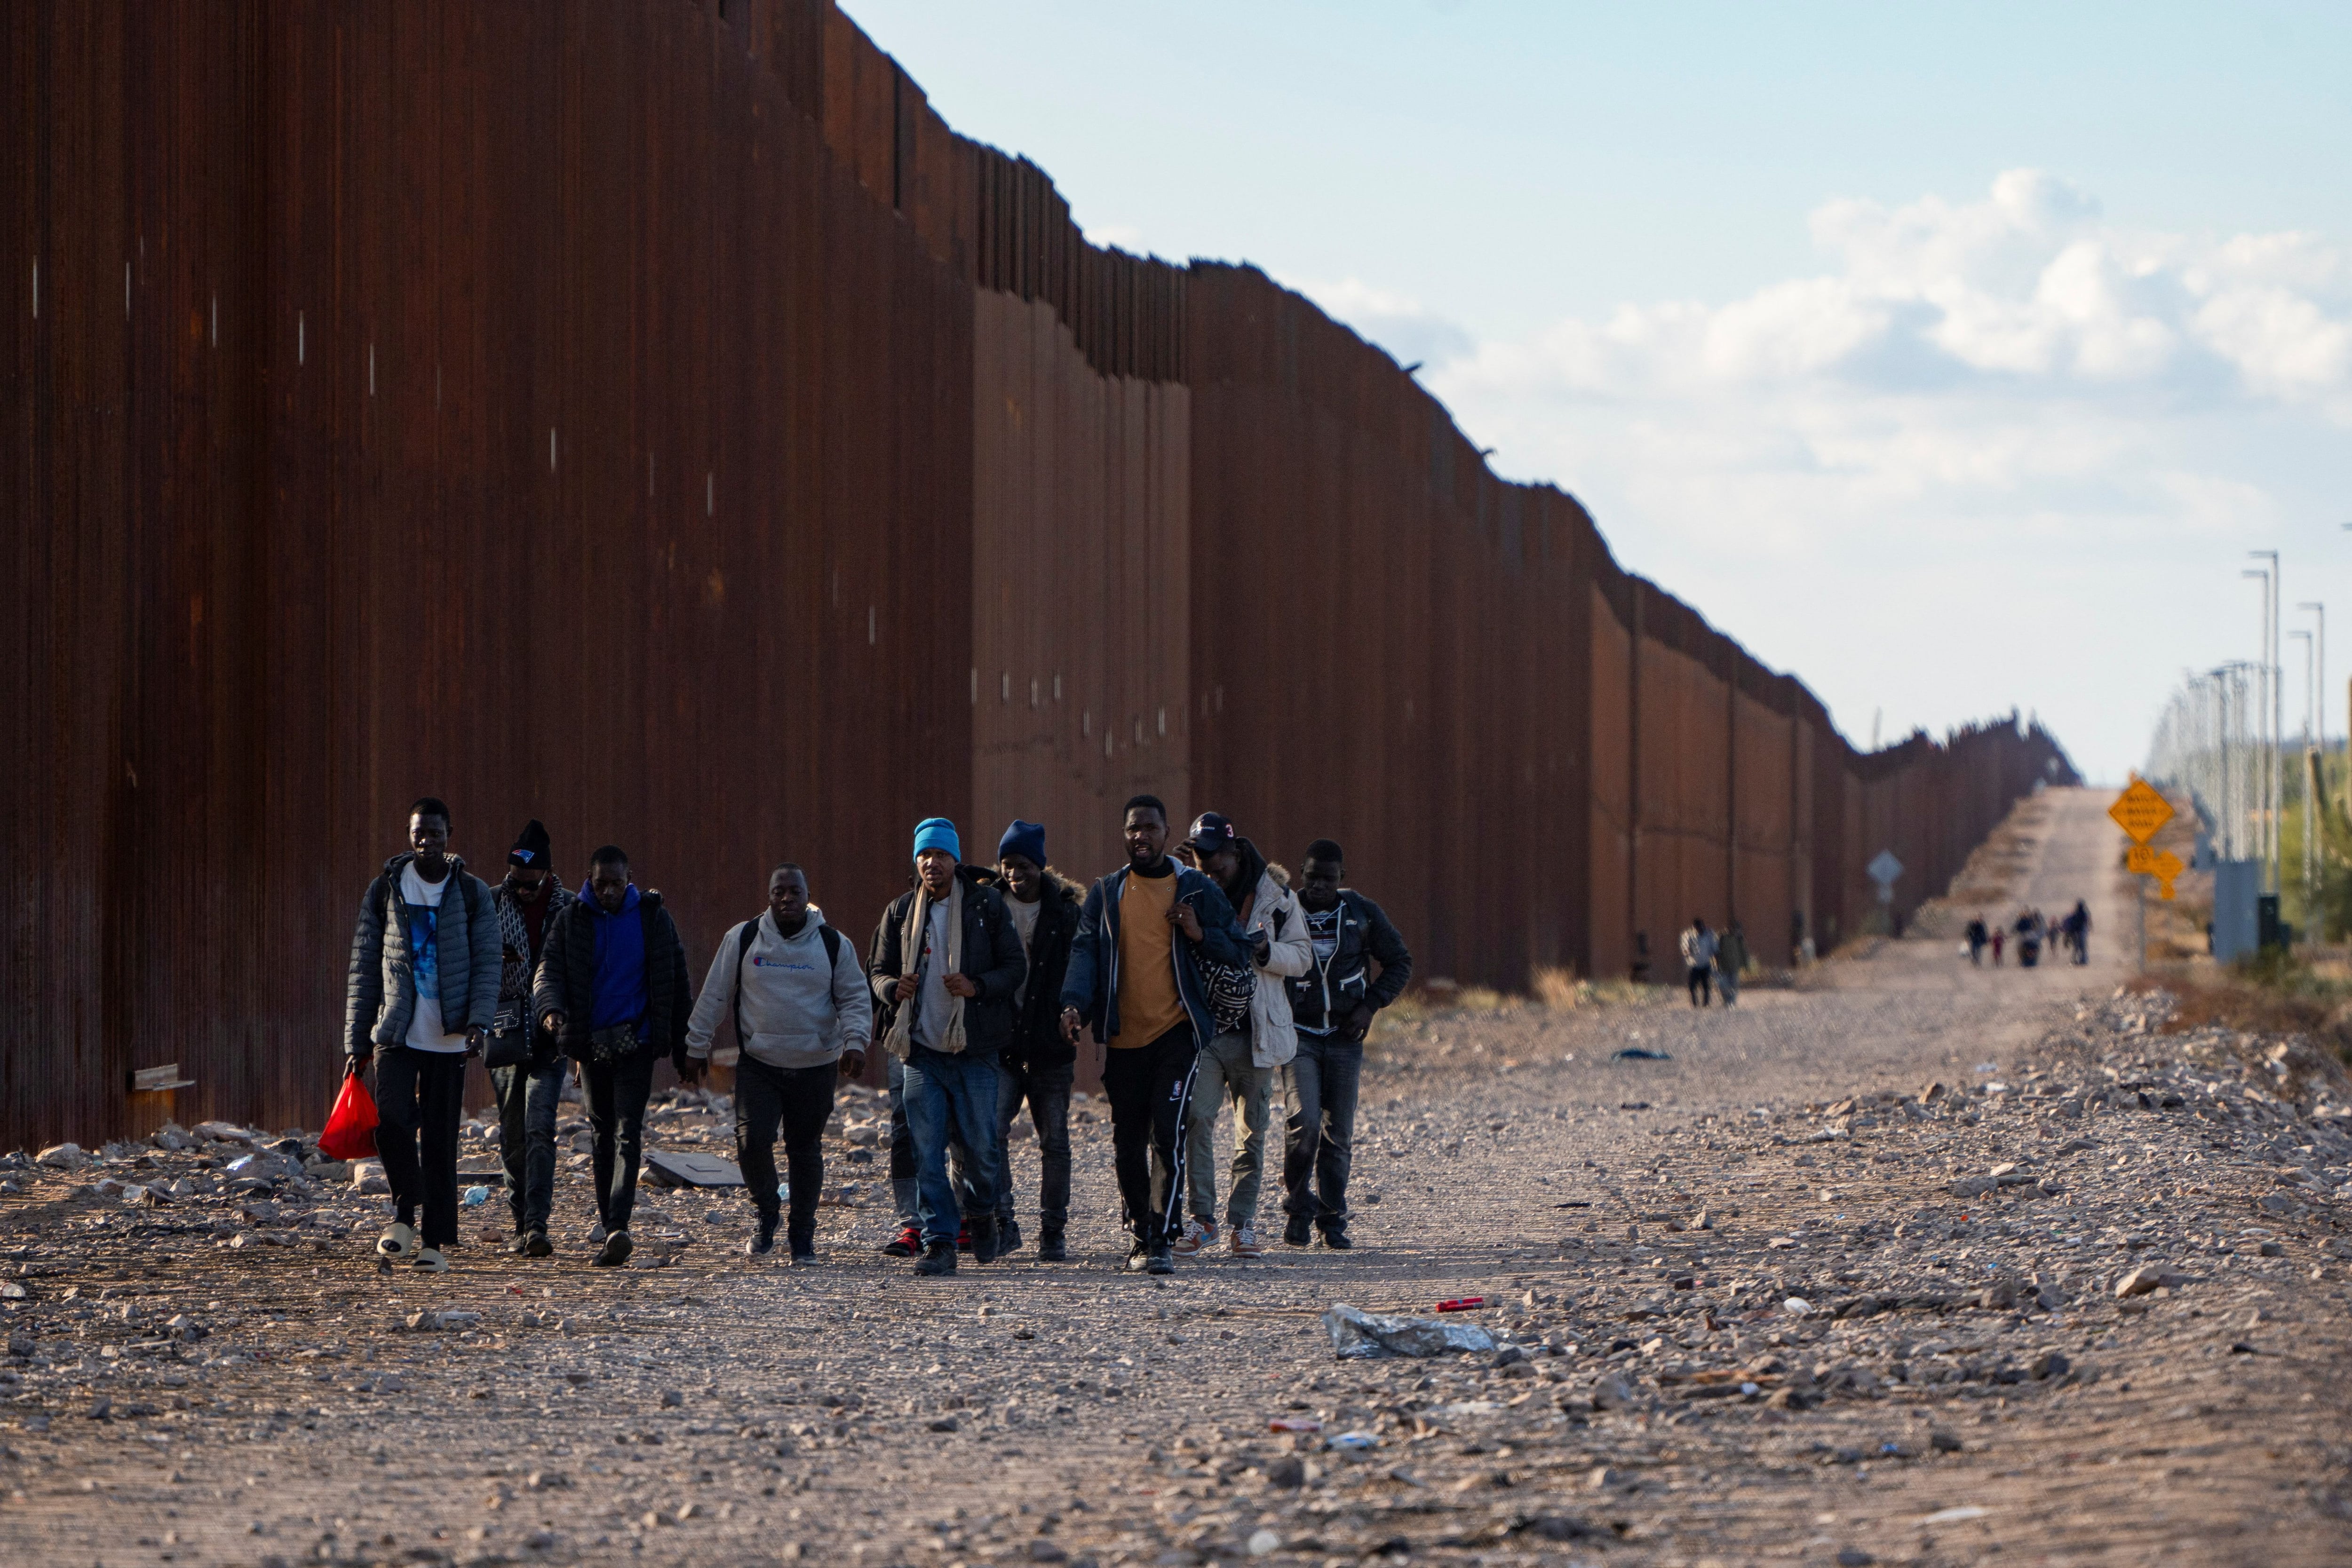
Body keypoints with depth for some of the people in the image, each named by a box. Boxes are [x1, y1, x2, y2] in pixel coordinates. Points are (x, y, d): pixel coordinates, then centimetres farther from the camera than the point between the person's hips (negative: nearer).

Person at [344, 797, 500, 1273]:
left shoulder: (472, 894, 4)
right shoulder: (385, 890, 7)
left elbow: (487, 963, 0)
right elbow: (364, 970, 8)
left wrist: (479, 1020, -18)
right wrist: (356, 1042, 5)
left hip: (448, 1037, 0)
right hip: (397, 1033, 0)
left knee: (440, 1138, 1)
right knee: (392, 1118, -18)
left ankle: (435, 1241, 9)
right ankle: (404, 1211, 3)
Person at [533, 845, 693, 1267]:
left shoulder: (654, 920, 1)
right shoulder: (571, 922, 3)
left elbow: (677, 987, 5)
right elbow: (549, 973, -4)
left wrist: (683, 1050, 5)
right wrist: (550, 1009, -27)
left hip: (636, 1042, -2)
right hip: (592, 1042, 3)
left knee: (628, 1132, -14)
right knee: (602, 1132, 11)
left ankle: (617, 1228, -25)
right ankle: (606, 1216, 25)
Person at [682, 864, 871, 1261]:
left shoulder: (833, 945, 2)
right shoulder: (742, 940, 2)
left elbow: (856, 999, 5)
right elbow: (713, 997, 9)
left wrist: (855, 1042, -12)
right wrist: (697, 1047, 9)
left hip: (816, 1068, 0)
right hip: (758, 1065, 0)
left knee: (805, 1150, 5)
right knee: (752, 1140, -16)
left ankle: (802, 1236, 18)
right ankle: (767, 1214, 9)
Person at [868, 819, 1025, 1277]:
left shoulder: (986, 906, 1)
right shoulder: (900, 912, 9)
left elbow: (1016, 966, 0)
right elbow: (879, 971, 14)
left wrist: (977, 986, -18)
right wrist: (894, 988, -10)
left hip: (974, 1049, -2)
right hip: (921, 1050, 2)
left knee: (980, 1145, 1)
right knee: (927, 1151, -5)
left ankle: (983, 1213, 30)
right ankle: (939, 1243, -2)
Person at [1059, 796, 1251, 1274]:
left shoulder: (1197, 890, 6)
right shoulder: (1105, 893, 11)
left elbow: (1238, 956, 10)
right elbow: (1085, 949, 1)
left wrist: (1201, 935, -11)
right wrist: (1074, 1002, -16)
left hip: (1176, 1032, -3)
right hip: (1122, 1037, 3)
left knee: (1168, 1134, -15)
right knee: (1127, 1142, 8)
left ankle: (1161, 1241, -16)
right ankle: (1139, 1233, 22)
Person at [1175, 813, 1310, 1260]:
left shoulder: (1276, 896, 5)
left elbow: (1302, 957, 5)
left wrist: (1265, 950, -14)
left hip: (1256, 1033, 0)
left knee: (1252, 1131, 4)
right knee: (1196, 1118, -15)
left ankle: (1242, 1223, 12)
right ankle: (1202, 1218, -11)